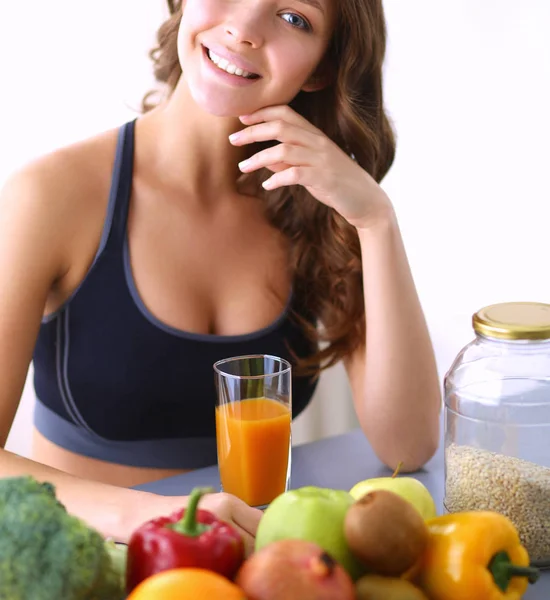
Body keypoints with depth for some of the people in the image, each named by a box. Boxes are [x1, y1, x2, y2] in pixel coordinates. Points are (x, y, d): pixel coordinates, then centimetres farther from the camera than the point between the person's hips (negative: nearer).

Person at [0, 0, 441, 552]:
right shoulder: (55, 196, -12)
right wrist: (142, 513, -35)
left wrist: (376, 219, -17)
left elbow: (407, 448, -9)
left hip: (251, 562, 3)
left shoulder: (311, 206, -1)